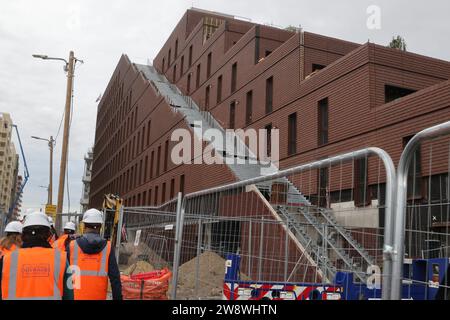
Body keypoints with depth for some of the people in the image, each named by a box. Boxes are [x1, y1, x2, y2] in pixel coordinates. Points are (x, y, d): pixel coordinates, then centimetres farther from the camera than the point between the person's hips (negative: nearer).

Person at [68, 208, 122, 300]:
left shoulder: (72, 246, -2)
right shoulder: (108, 248, -4)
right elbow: (115, 278, -5)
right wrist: (117, 297, 2)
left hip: (75, 296, 0)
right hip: (98, 297, 0)